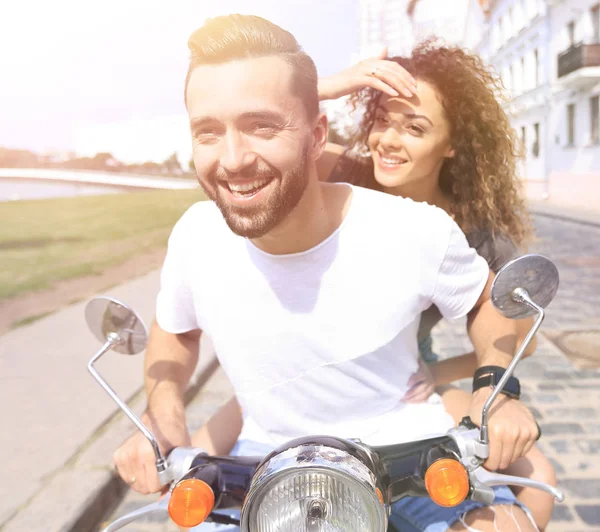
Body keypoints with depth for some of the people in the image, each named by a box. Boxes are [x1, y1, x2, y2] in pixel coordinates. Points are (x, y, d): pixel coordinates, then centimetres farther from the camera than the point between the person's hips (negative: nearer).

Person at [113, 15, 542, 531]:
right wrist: (163, 417, -10)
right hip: (268, 452, 3)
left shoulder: (417, 232, -21)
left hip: (408, 445, -1)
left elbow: (488, 296, 1)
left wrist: (495, 388, -15)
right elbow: (174, 331, 7)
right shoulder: (196, 236, -15)